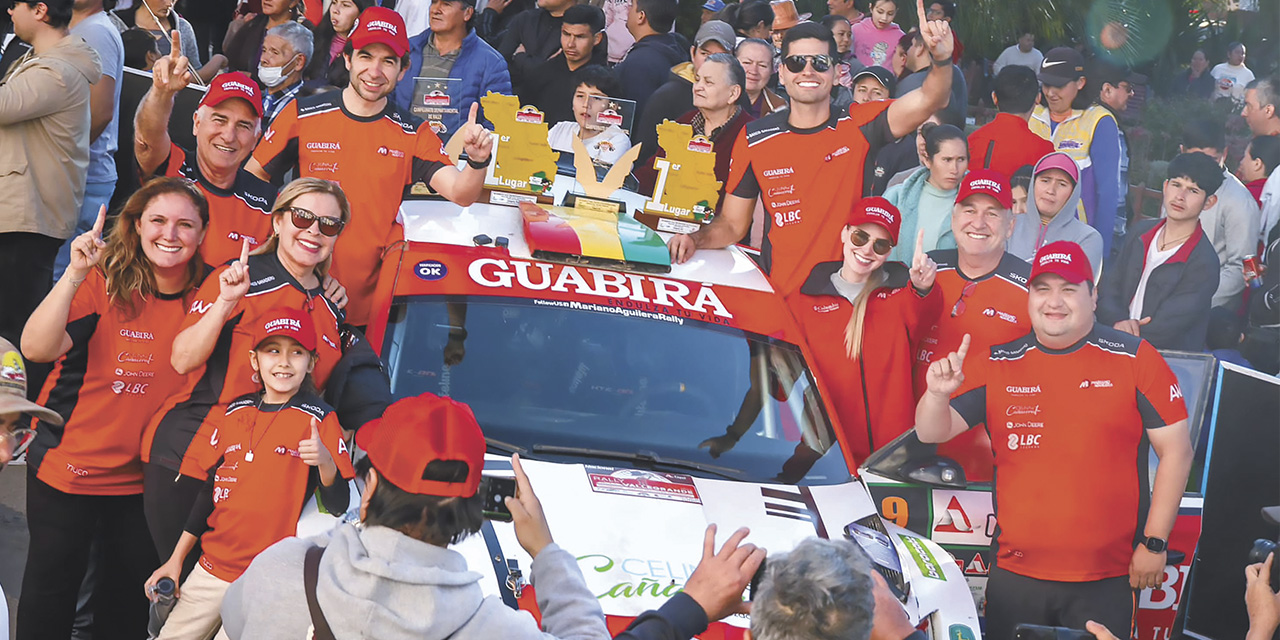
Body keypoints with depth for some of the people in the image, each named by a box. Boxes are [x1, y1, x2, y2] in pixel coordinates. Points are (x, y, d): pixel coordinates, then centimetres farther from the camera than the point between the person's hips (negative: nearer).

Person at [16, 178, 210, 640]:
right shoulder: (105, 283, -14)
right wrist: (75, 274, -38)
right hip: (68, 465, -3)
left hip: (144, 477, 3)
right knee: (51, 586, 10)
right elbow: (37, 348, -27)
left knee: (129, 597, 15)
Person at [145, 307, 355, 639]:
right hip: (212, 570, 5)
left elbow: (338, 506, -10)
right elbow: (210, 491, 16)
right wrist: (176, 559, 14)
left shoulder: (320, 419, -5)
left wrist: (325, 461, -30)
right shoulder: (235, 412, 9)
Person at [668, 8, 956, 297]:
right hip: (779, 296, 1)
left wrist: (942, 58, -35)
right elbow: (732, 224, 12)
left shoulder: (857, 126, 0)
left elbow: (926, 101, -15)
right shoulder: (754, 138, 4)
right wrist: (694, 239, -8)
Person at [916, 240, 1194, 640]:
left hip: (1107, 582, -2)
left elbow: (1175, 449, -2)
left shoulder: (1135, 359, -2)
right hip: (1015, 576, 2)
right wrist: (938, 394, -21)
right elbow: (932, 434, 2)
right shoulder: (997, 366, 5)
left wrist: (1155, 543, -5)